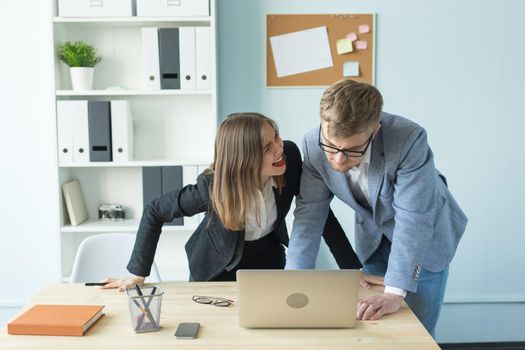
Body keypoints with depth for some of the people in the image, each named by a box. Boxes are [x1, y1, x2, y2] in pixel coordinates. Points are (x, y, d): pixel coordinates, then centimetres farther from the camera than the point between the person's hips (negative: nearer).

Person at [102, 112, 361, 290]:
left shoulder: (290, 157, -28)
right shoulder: (213, 187, -34)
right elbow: (154, 213, -22)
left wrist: (352, 269, -20)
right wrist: (138, 274, -21)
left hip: (270, 260, 3)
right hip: (219, 269, -2)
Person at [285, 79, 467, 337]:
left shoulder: (409, 140, -35)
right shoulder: (313, 144, -23)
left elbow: (414, 219, -35)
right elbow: (309, 214, -18)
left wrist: (394, 292, -39)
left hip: (425, 236, -3)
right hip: (373, 236, 3)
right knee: (373, 326, 14)